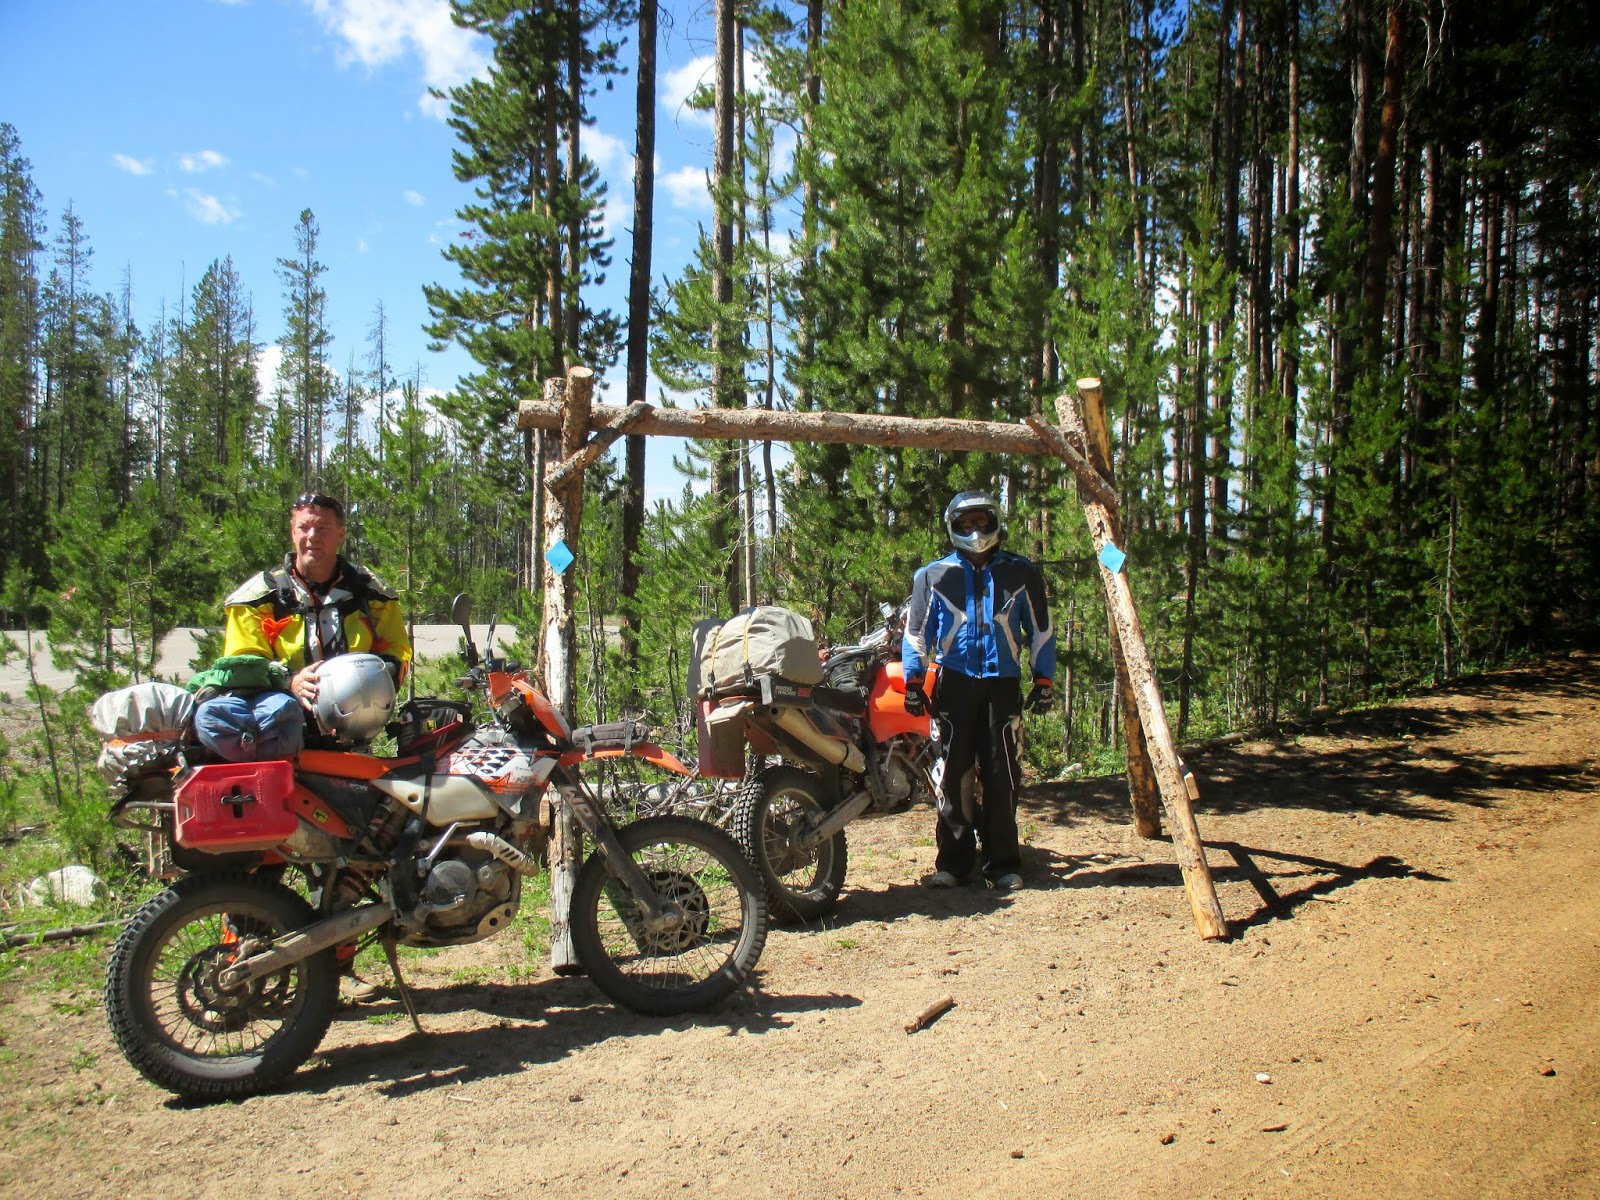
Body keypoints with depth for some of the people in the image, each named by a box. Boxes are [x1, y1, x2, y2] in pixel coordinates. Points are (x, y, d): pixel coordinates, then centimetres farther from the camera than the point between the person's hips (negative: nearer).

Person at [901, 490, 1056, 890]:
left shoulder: (1021, 573, 9)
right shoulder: (934, 575, 8)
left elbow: (1040, 628, 13)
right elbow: (917, 630, 9)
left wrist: (1043, 679, 8)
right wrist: (913, 681, 2)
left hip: (1003, 682, 0)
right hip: (955, 681, 0)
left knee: (1001, 775, 1)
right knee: (953, 771, -1)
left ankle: (1002, 862, 10)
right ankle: (954, 861, 6)